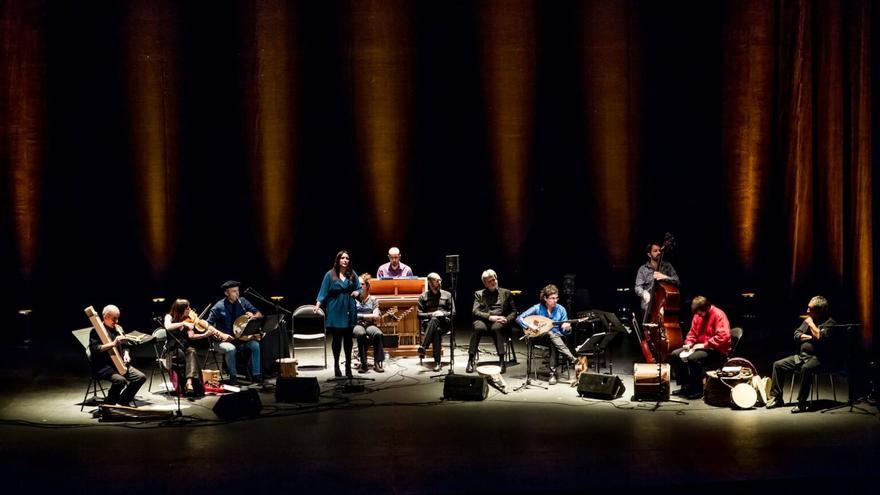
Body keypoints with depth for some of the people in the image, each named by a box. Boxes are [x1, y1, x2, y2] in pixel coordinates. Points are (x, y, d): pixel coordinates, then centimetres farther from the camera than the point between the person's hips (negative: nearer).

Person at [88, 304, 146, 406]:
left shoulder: (118, 328, 16)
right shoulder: (96, 331, -6)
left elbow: (125, 345, 25)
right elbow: (95, 349, -21)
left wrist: (126, 354, 3)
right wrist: (113, 344, -29)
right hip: (103, 366, -7)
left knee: (141, 377, -10)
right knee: (120, 380, -35)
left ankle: (124, 400, 10)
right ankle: (108, 404, -10)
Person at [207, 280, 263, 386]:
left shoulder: (242, 302, 5)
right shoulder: (219, 307, -7)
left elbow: (259, 315, 8)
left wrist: (253, 316, -16)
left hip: (241, 338, 4)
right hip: (224, 340, -4)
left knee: (256, 345, -23)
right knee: (231, 349, -36)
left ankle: (256, 374, -13)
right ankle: (233, 376, -16)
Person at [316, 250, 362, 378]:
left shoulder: (352, 275, 6)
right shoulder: (330, 275, -1)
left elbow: (359, 289, 13)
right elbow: (323, 291, -3)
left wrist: (357, 292, -10)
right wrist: (318, 305, -15)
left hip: (349, 311, 2)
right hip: (335, 311, -2)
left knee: (348, 338, 5)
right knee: (337, 338, 3)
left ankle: (348, 367, 12)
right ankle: (336, 366, 14)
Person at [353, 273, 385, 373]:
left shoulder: (373, 299, 13)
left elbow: (376, 316, 2)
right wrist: (367, 316, -7)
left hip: (370, 325, 2)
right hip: (357, 325, -2)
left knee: (378, 334, -33)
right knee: (361, 334, -38)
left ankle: (377, 363, -27)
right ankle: (363, 364, -31)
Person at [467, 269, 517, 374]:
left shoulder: (506, 293, 23)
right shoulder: (479, 294, 21)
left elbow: (513, 312, 17)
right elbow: (475, 311, 5)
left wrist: (506, 319, -6)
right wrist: (490, 317, -12)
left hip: (499, 321, 0)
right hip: (483, 320, 0)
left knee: (496, 328, -38)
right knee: (479, 328, -37)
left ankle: (502, 361, -41)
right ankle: (471, 360, -36)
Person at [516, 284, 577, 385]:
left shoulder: (561, 309, 0)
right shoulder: (537, 308, -5)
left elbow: (564, 331, 1)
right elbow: (519, 318, -7)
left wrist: (567, 328, -23)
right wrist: (529, 325, -23)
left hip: (557, 337, 2)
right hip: (540, 337, -2)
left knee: (554, 343, -35)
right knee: (551, 334, -36)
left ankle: (553, 372, -36)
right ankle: (571, 359, -44)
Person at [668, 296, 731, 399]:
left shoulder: (718, 315, -16)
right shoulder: (698, 316, 8)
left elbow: (723, 336, -26)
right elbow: (692, 332, 19)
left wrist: (705, 345, -25)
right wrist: (689, 343, -3)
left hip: (716, 350, -9)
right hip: (699, 347, 9)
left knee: (693, 358, -35)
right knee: (674, 355, -2)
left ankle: (697, 390, -18)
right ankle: (685, 386, 3)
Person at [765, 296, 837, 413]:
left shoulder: (829, 323, -8)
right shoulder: (808, 320, 15)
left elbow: (820, 338, -25)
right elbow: (797, 335, 9)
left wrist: (811, 324, -12)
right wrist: (811, 337, -7)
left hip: (817, 358, -8)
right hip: (801, 356, 8)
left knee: (806, 368, -39)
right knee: (778, 365, -2)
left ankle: (801, 403, -31)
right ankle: (777, 398, 5)